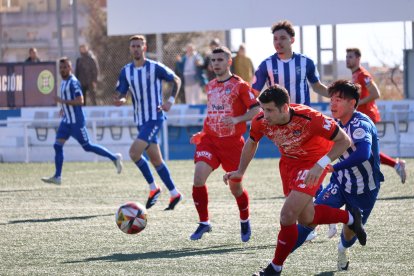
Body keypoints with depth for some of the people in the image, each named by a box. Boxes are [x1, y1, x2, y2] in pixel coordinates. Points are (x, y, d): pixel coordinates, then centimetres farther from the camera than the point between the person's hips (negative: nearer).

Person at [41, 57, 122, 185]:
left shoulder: (73, 82, -16)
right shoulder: (64, 82, 13)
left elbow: (80, 101, -24)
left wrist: (63, 101, -23)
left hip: (76, 121, -9)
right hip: (66, 121, 9)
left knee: (87, 146, 0)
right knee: (57, 146, 0)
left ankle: (115, 158, 12)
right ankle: (57, 177, 0)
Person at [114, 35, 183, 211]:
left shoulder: (155, 68, -9)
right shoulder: (126, 71, 5)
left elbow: (176, 80, 3)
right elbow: (122, 94, 6)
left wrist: (170, 101, -9)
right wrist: (119, 101, -18)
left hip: (155, 118, -6)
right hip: (140, 120, 6)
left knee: (134, 152, -20)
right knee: (155, 159, 10)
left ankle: (153, 187, -3)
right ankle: (174, 194, 20)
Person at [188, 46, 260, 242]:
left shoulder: (239, 85, -5)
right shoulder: (210, 86, 13)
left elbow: (256, 110, -9)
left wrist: (236, 119, -23)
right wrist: (202, 133, 15)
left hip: (232, 142, -4)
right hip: (209, 140, 4)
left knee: (235, 187, 6)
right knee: (198, 178, -17)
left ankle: (245, 222, 33)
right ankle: (204, 222, -4)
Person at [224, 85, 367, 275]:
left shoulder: (309, 118, -35)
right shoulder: (261, 121, -20)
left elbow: (344, 140, -26)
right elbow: (251, 143, 4)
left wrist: (321, 165, -36)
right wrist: (240, 172, -2)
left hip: (313, 163, -6)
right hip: (288, 162, 6)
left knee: (287, 215, -16)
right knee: (305, 218, 14)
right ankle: (350, 218, 39)